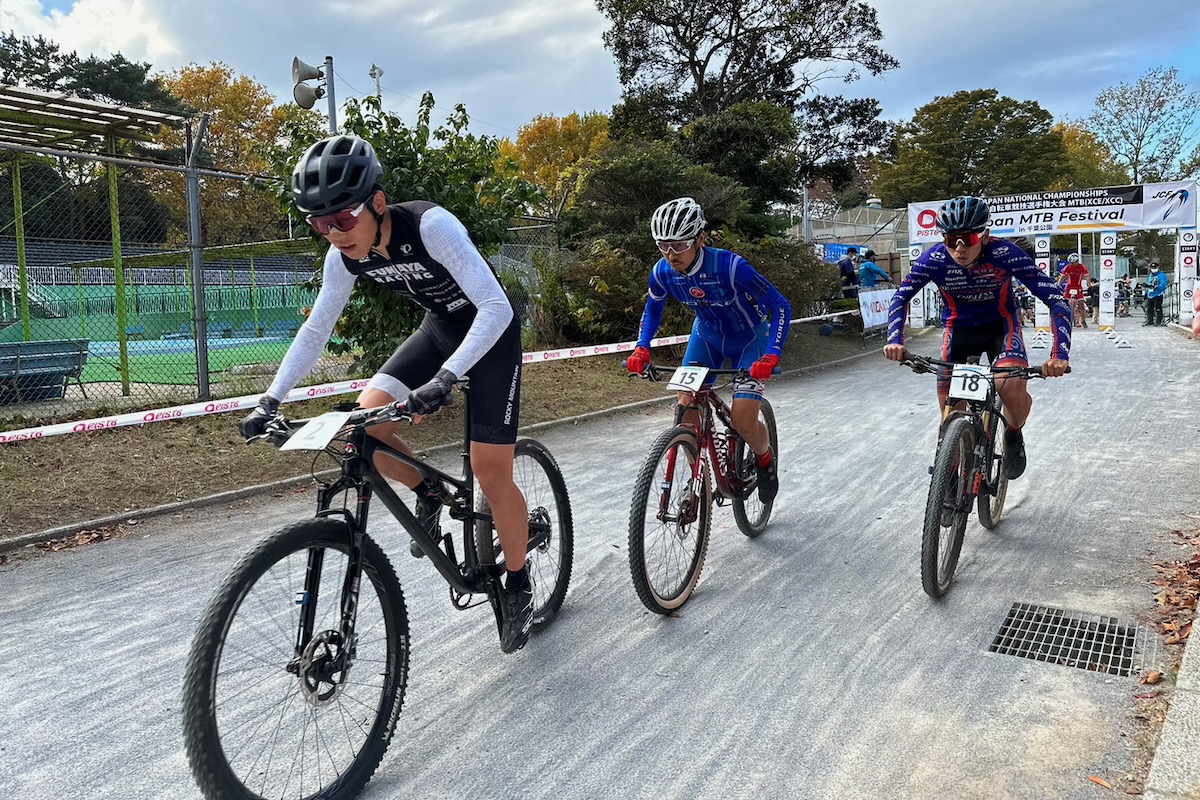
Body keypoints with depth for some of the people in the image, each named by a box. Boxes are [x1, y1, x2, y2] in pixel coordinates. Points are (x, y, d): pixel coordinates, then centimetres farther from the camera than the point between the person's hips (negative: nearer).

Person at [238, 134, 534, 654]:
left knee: (491, 474, -8)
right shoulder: (345, 255, -13)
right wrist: (271, 400, -11)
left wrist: (444, 379, -49)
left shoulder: (431, 226, -33)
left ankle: (517, 588, 15)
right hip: (438, 328, 6)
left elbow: (496, 309, -37)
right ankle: (428, 494, 14)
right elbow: (316, 330, -3)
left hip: (492, 331, -6)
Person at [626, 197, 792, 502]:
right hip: (707, 337, 4)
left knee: (742, 422, -14)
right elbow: (652, 310, 2)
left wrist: (771, 356, -39)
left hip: (748, 339, -4)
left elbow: (780, 307, -28)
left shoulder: (730, 266, -35)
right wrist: (642, 349, -13)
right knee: (686, 409, -10)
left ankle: (766, 459, 20)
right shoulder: (662, 272, -20)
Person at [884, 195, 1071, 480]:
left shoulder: (1006, 254, -29)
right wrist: (895, 339, -34)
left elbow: (1057, 301, -29)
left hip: (1000, 325, -2)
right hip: (959, 328, 2)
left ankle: (1014, 435, 4)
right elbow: (900, 299, -15)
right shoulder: (933, 259, -24)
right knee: (950, 412, -5)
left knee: (1012, 387, -30)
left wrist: (1059, 354, -43)